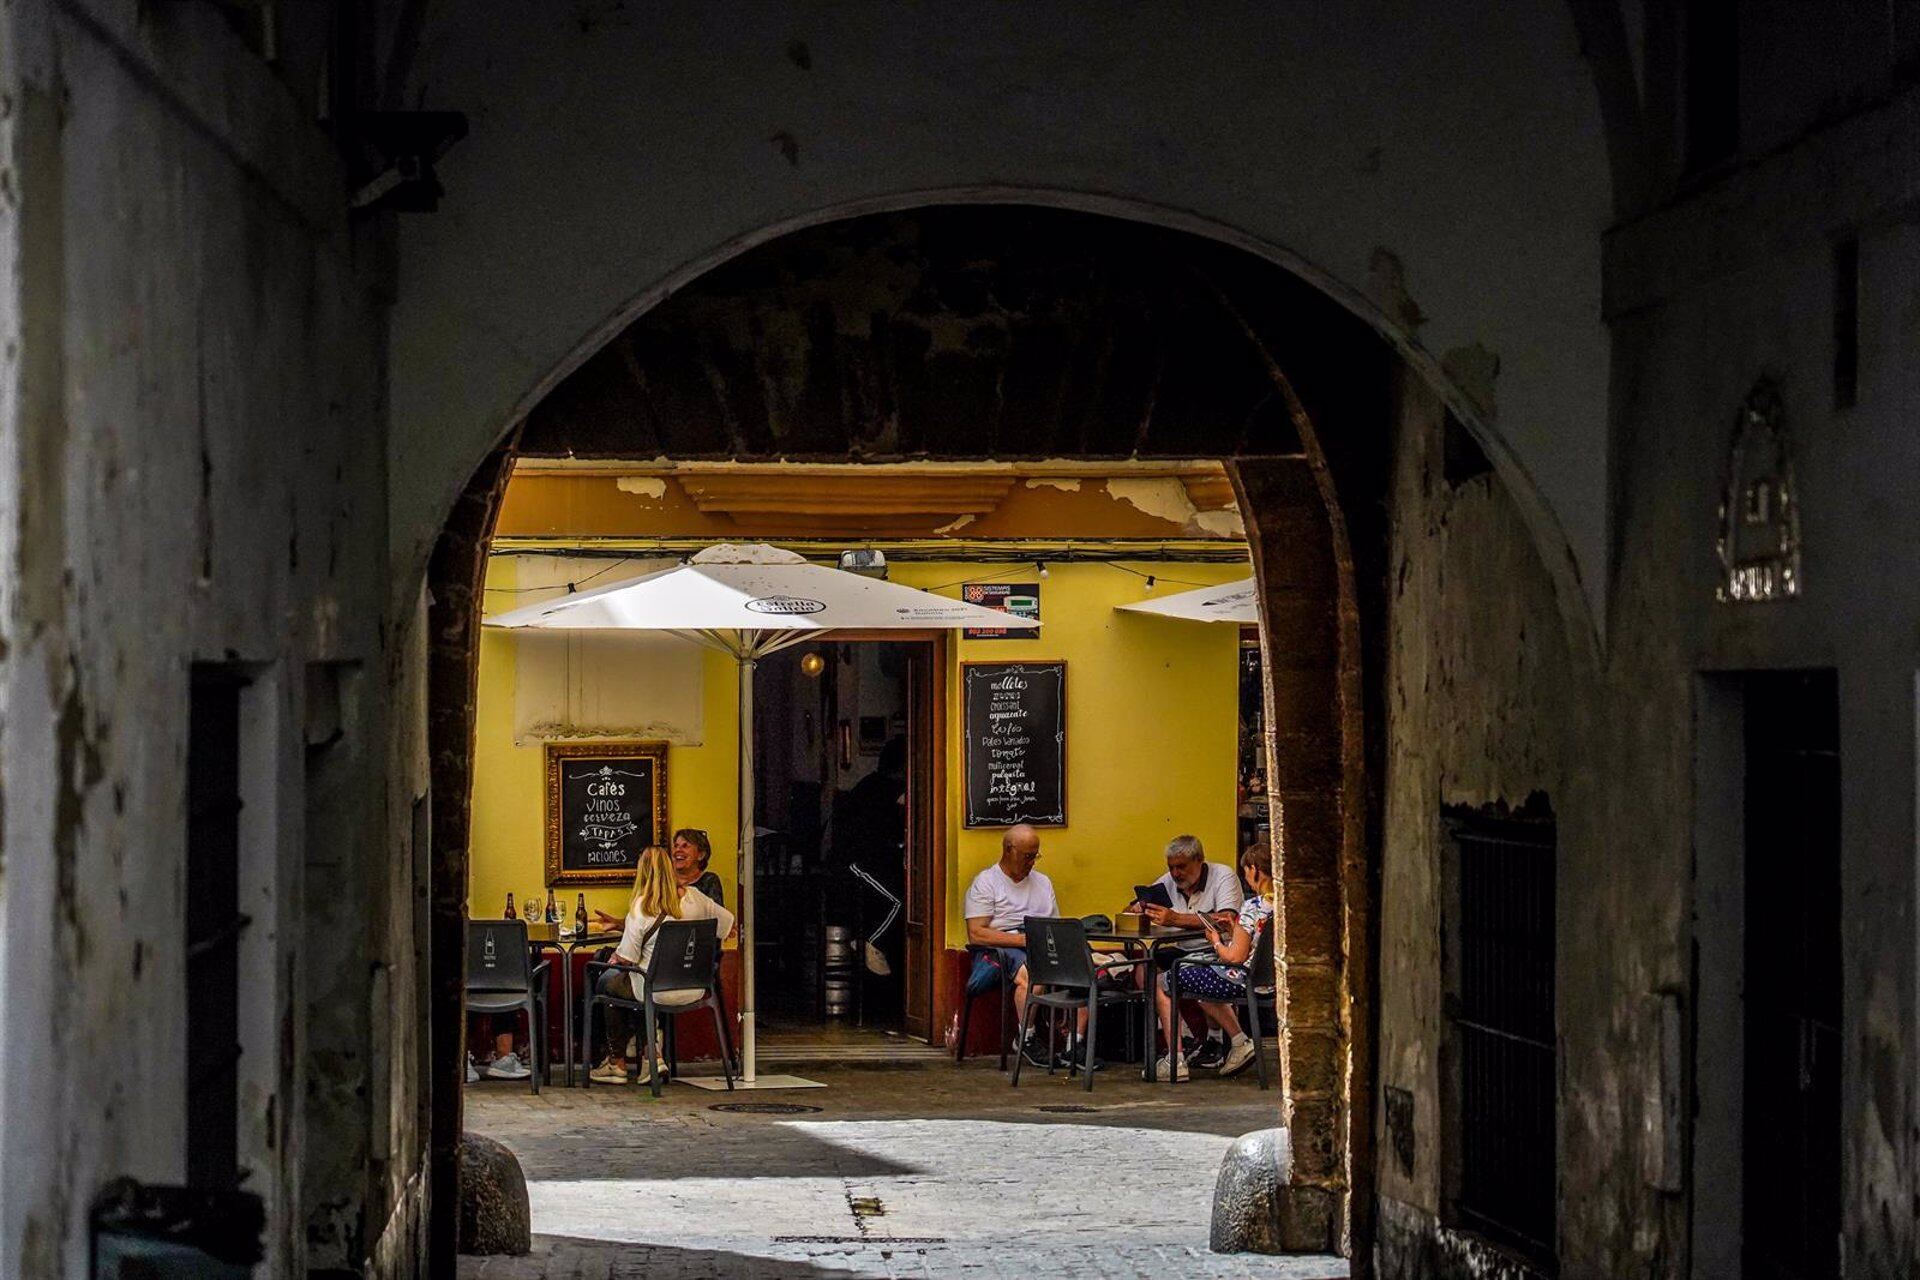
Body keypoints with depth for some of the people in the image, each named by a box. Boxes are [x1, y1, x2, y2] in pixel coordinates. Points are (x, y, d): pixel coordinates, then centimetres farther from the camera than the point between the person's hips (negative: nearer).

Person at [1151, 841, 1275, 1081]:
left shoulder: (1252, 908, -22)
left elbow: (1236, 957, -23)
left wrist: (1217, 942, -5)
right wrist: (1235, 931, 11)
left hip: (1243, 981, -9)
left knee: (1163, 983, 7)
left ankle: (1175, 1061, 4)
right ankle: (1239, 1041, 20)